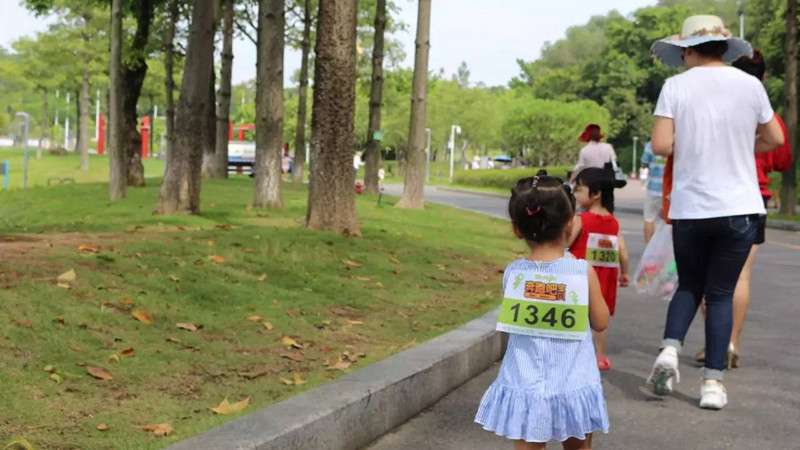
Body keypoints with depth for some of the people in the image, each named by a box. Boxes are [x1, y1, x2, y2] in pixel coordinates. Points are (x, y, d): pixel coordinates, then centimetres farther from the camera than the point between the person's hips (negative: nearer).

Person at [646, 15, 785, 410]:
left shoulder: (676, 86, -4)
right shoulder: (749, 85, 0)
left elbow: (661, 147, -11)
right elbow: (775, 140, 11)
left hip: (689, 209, 0)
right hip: (738, 208, 0)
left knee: (688, 286, 18)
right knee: (721, 293, 8)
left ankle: (669, 350, -5)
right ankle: (713, 382, 5)